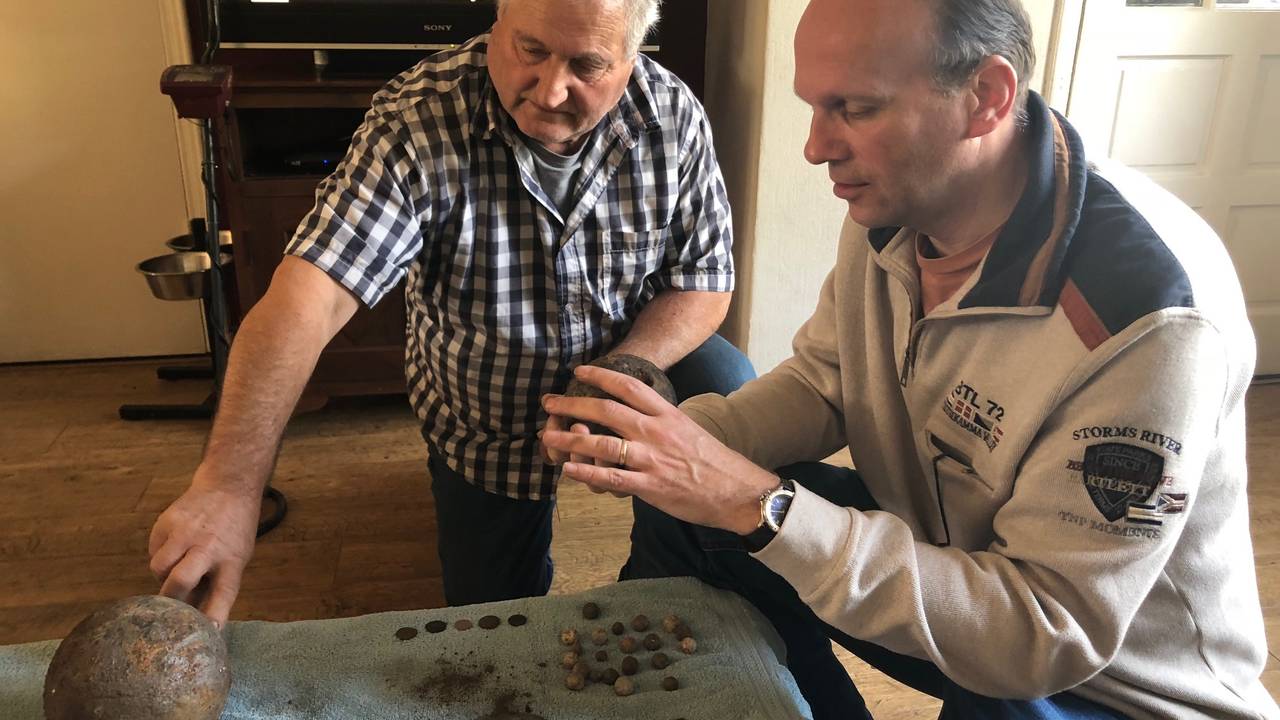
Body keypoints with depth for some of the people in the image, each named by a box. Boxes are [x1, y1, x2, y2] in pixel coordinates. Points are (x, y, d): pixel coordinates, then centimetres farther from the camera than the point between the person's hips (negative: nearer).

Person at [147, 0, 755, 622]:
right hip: (481, 424, 0)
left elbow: (704, 284, -12)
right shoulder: (417, 120, -28)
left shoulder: (673, 115, -19)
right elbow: (308, 297, -38)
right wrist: (229, 482, -50)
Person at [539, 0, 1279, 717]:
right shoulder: (895, 203, -12)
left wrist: (758, 505, -37)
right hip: (938, 544, 6)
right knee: (680, 511, -2)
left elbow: (1045, 635, -30)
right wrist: (682, 436, -19)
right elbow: (824, 382, 1)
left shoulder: (1148, 319, -33)